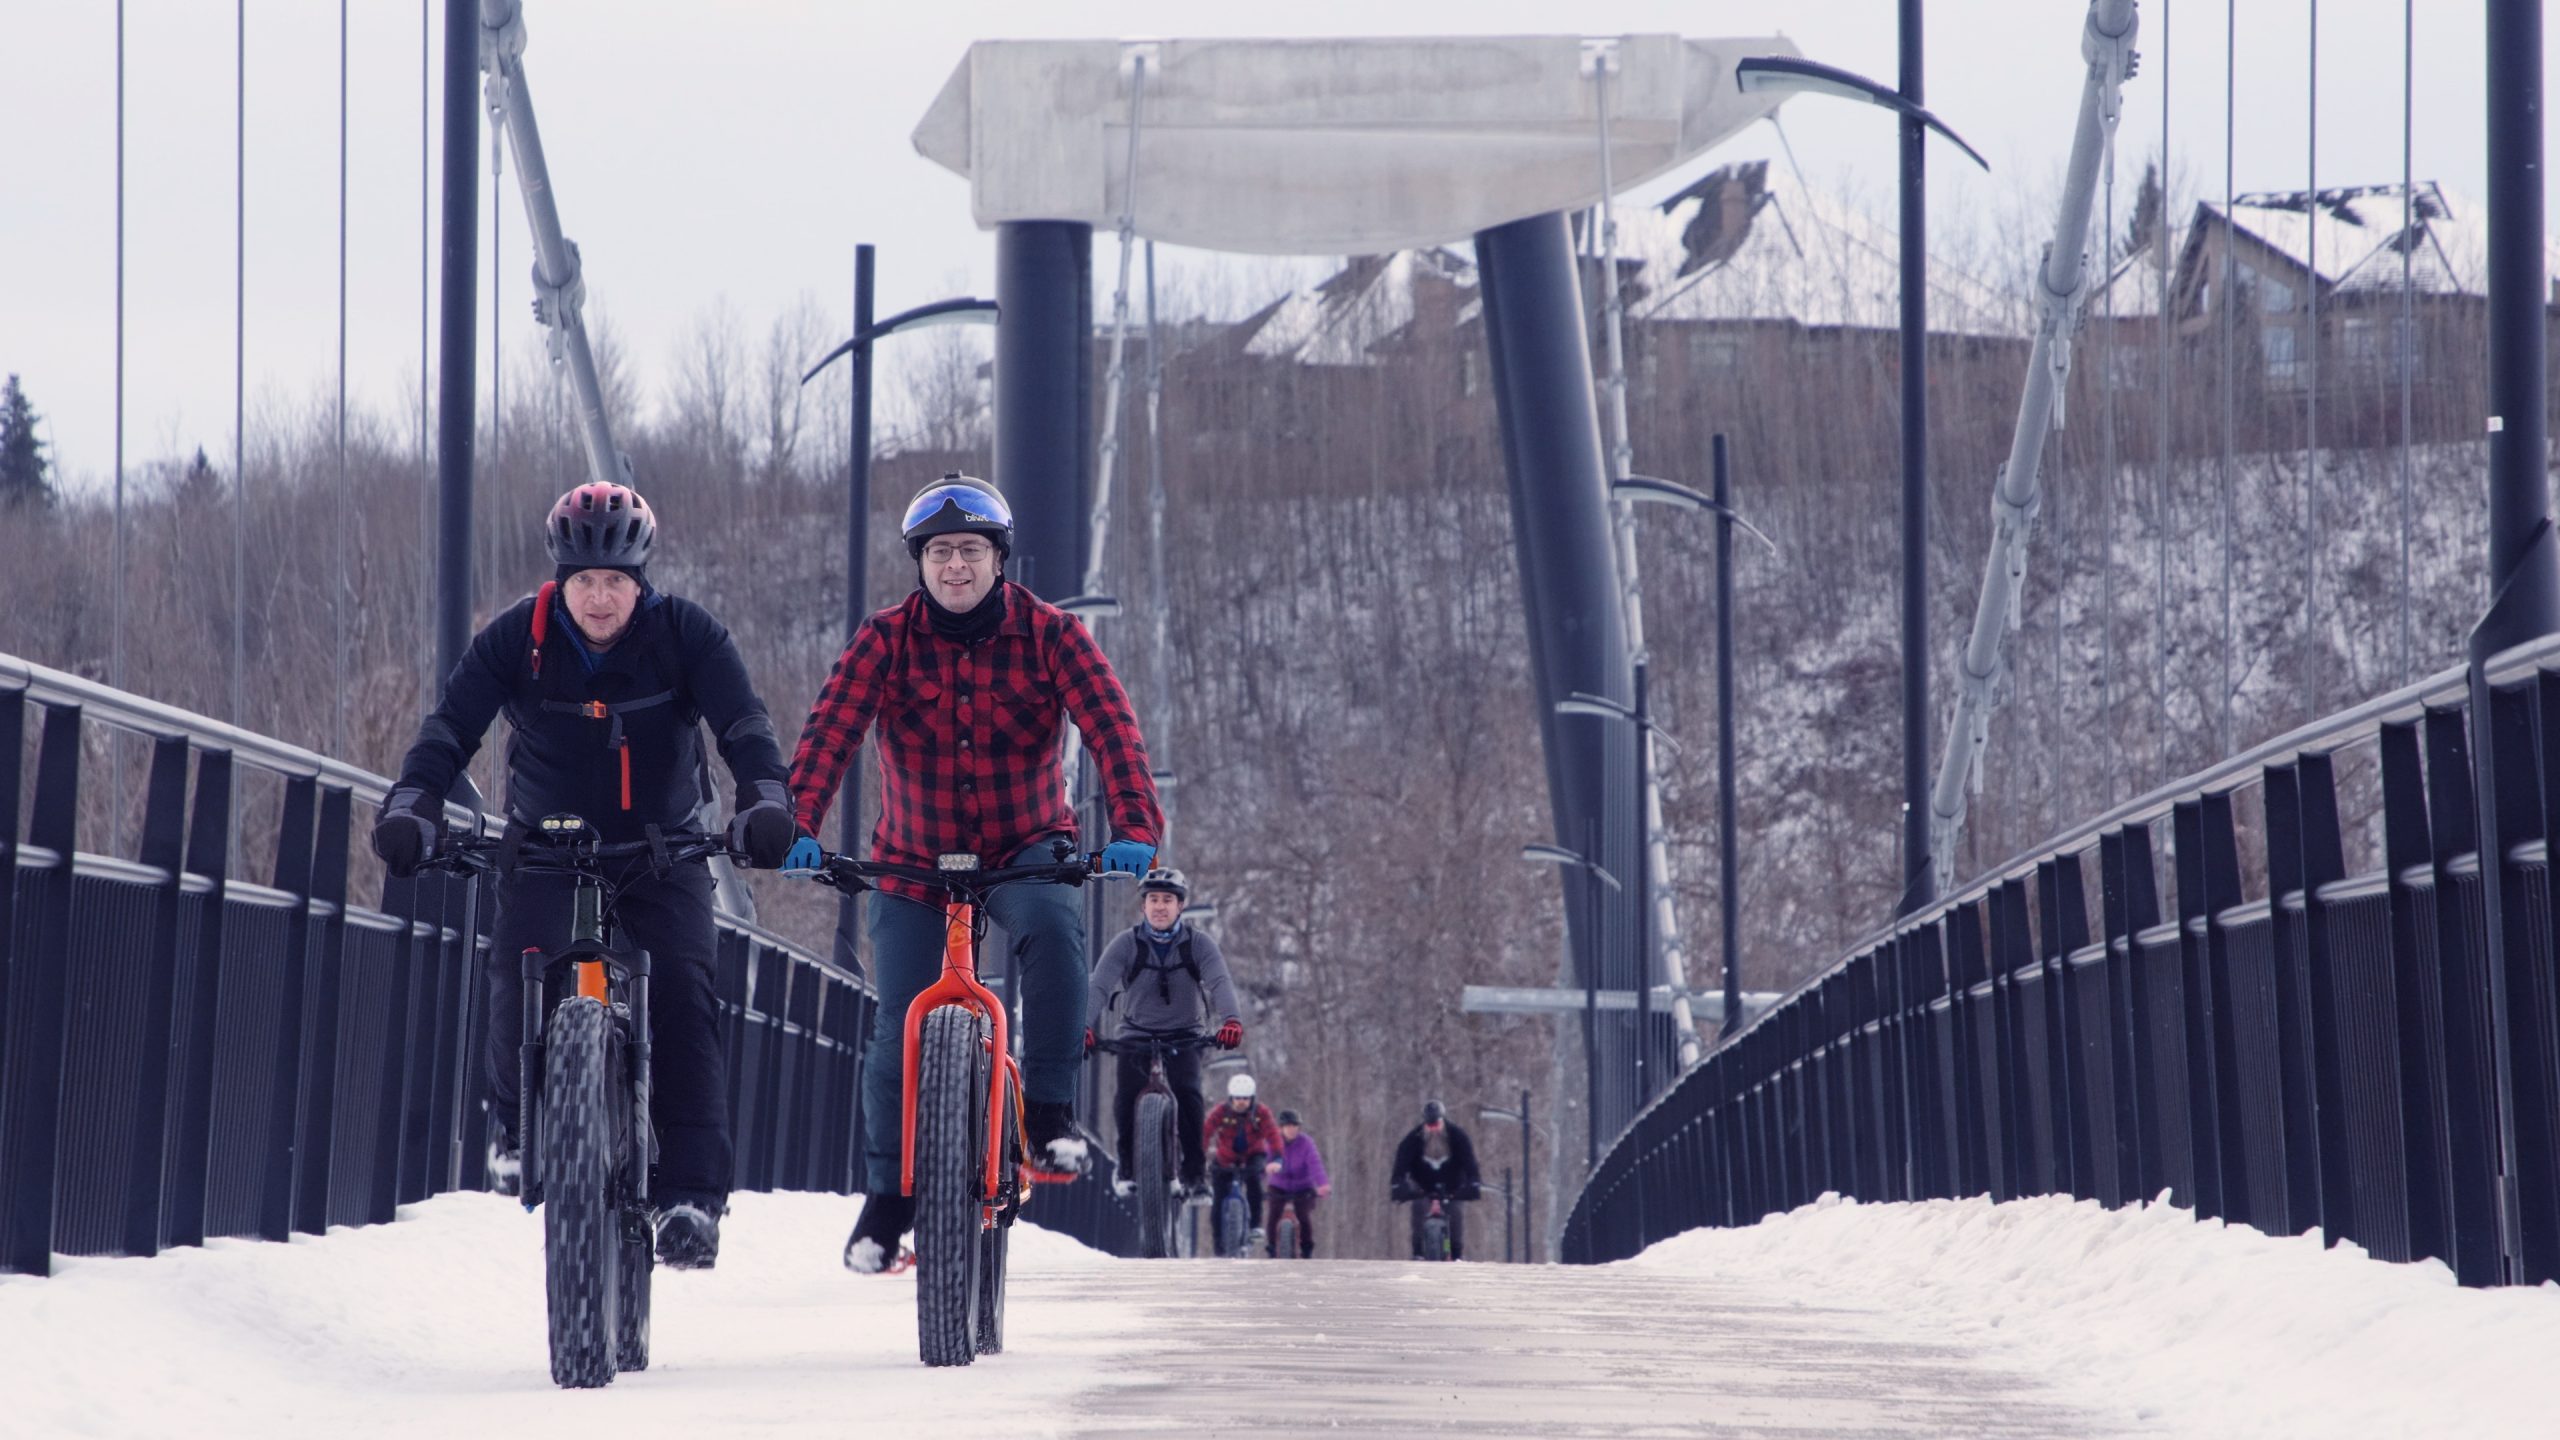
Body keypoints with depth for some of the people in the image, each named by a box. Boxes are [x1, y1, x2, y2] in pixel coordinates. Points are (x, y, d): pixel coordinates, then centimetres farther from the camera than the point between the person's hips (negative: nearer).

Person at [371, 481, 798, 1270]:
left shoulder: (685, 634, -13)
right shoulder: (517, 638, -12)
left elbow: (742, 722, -22)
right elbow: (453, 724, -20)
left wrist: (766, 800, -41)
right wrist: (410, 805, -37)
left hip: (661, 847, 0)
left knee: (682, 997, -17)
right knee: (520, 965, -25)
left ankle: (691, 1193, -15)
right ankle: (517, 1120, 1)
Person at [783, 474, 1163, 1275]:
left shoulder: (1048, 635, -9)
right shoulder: (886, 641, -9)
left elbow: (1111, 729, -19)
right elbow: (831, 730, -20)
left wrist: (1135, 827, -35)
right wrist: (797, 826, -37)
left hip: (1025, 849, -1)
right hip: (914, 862, 1)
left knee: (1053, 924, -34)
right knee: (901, 1028, -5)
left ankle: (1050, 1116, -23)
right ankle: (888, 1196, 15)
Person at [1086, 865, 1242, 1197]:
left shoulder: (1198, 944, -8)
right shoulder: (1126, 944, -9)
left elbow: (1219, 981, -23)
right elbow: (1100, 986, -21)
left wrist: (1231, 1020, -44)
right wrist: (1087, 1027, -40)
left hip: (1184, 1035, 0)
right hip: (1136, 1031, 0)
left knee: (1188, 1092, -25)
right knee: (1127, 1092, -24)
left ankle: (1194, 1172, -12)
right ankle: (1126, 1165, -4)